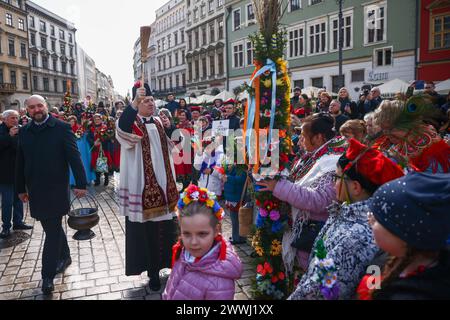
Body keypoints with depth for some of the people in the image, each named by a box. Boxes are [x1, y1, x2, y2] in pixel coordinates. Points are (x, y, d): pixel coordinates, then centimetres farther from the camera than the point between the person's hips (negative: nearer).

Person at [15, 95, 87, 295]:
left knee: (52, 230, 0)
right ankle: (65, 257, 36)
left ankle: (48, 275, 7)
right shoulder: (24, 132, 8)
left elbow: (74, 156, -10)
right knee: (52, 227, 17)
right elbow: (20, 162, 13)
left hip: (56, 189, -5)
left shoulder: (61, 128, -6)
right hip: (35, 190, 5)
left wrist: (81, 183, -14)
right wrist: (21, 188, 14)